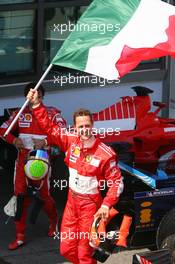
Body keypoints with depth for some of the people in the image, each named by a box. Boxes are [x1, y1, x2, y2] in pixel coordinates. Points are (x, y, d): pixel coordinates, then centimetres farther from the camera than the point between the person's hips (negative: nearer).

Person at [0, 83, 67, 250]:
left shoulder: (52, 113, -6)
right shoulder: (20, 114, 6)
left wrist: (45, 142, -28)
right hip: (23, 159, 3)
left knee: (44, 195, 4)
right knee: (20, 195, 0)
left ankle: (54, 221, 37)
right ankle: (20, 236, 6)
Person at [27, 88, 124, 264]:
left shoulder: (105, 154, -18)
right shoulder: (71, 140, -4)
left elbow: (117, 181, -12)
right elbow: (49, 128, 5)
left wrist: (106, 205, -21)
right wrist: (37, 105, -3)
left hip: (90, 204, -5)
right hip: (72, 200, 5)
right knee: (66, 249, 10)